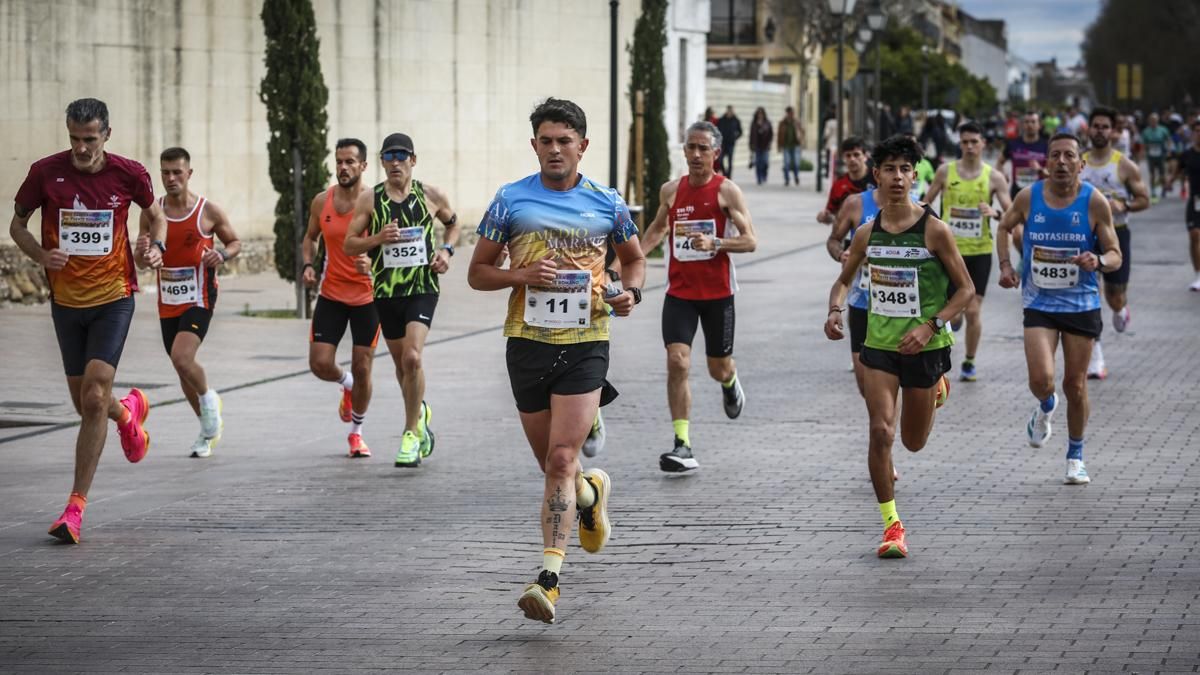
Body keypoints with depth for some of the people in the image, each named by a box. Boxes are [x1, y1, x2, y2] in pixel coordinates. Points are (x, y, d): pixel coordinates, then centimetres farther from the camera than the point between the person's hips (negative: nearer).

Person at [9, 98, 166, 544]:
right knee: (86, 405, 9)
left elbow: (155, 212, 13)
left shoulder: (128, 174, -7)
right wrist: (40, 255, -14)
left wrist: (156, 246, -7)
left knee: (94, 398, -15)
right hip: (66, 301, 2)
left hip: (114, 298, -2)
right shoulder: (46, 172, -8)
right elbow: (17, 224, 5)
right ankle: (128, 410, 48)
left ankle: (76, 506, -9)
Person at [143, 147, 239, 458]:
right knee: (182, 366, 12)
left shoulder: (209, 211, -6)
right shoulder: (152, 211, 2)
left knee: (181, 357, -24)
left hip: (199, 299, -5)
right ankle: (209, 427, 31)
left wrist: (223, 254, -15)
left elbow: (235, 242, 8)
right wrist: (144, 249, -15)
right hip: (168, 301, 5)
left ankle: (208, 399, 7)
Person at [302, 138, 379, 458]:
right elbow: (310, 237, 16)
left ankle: (356, 433, 21)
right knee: (320, 364, -5)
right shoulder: (322, 201, 0)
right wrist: (308, 265, -2)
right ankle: (345, 384, 31)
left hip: (366, 296, -3)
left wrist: (373, 261, -31)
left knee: (362, 369, 2)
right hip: (331, 295, 3)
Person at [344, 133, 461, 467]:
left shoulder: (431, 196, 1)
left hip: (423, 288, -2)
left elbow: (453, 223, 20)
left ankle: (411, 434, -9)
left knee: (412, 357, -20)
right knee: (401, 363, 14)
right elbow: (348, 244, 2)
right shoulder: (369, 199, 0)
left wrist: (447, 249, 2)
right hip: (386, 291, 2)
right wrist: (377, 238, -15)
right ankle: (419, 414, 43)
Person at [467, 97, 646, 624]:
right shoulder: (510, 200, 3)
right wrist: (521, 275, -13)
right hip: (527, 340, 2)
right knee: (551, 463, 11)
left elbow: (634, 258, 21)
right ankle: (593, 490, 46)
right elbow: (477, 273, 7)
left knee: (562, 460, -14)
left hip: (585, 342, -2)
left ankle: (549, 576, -17)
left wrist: (630, 292, -1)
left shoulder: (606, 203, 5)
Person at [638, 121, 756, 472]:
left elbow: (750, 240, -11)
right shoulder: (670, 190, 5)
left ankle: (730, 383, 51)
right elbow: (659, 227, 25)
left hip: (717, 292, -2)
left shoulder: (726, 191, -7)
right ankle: (682, 446, -14)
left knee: (719, 368, 10)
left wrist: (715, 243, -27)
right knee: (677, 362, -15)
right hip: (679, 292, 2)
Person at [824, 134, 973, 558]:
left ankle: (937, 385, 47)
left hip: (925, 346, -2)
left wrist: (931, 326, -18)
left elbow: (965, 289, -5)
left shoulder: (934, 230, -10)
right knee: (881, 432, -13)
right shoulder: (867, 233, 1)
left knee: (913, 442, 12)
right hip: (879, 345, 2)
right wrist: (835, 310, -7)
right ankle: (891, 526, -3)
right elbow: (844, 279, 16)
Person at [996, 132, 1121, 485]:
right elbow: (1004, 227, 16)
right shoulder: (1029, 197, -5)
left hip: (1081, 305, 0)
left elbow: (1116, 256, -4)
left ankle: (1075, 456, 27)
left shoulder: (1094, 202, -9)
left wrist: (1098, 261, -26)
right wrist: (1005, 265, 1)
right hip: (1039, 305, 0)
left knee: (1075, 386, 6)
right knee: (1041, 380, -16)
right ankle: (1045, 407, 22)